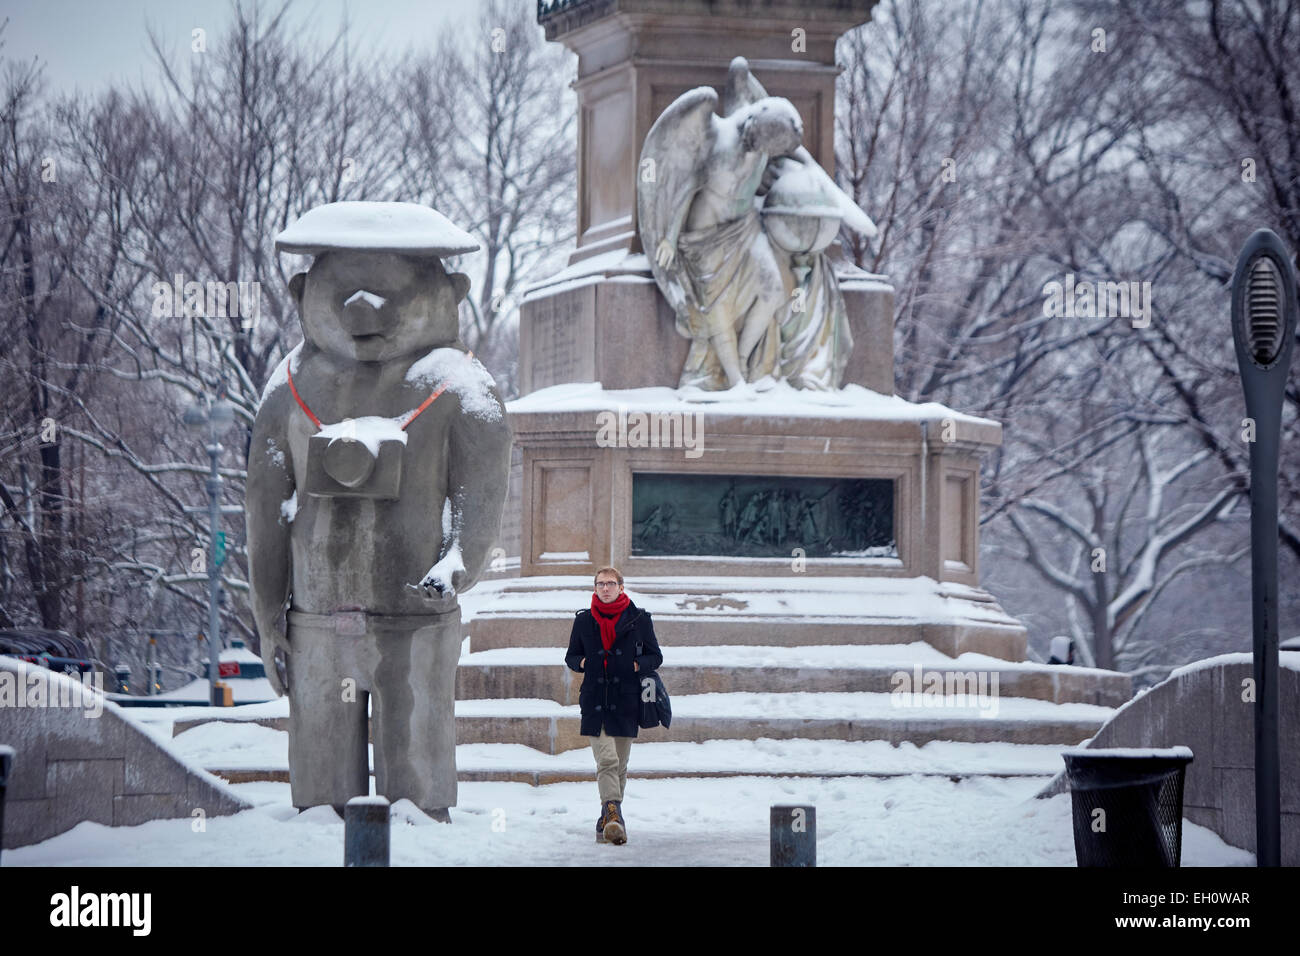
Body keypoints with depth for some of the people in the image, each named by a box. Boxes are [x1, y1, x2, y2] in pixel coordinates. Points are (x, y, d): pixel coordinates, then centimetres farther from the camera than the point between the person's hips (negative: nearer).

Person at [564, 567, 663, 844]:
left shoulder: (638, 618, 6)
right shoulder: (584, 620, 9)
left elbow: (655, 656, 11)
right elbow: (571, 656, 18)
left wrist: (639, 665, -9)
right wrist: (581, 662, -4)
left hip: (626, 701, 1)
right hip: (595, 701, -1)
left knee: (619, 764, 5)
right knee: (606, 760, -16)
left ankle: (607, 820, 17)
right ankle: (613, 814, -26)